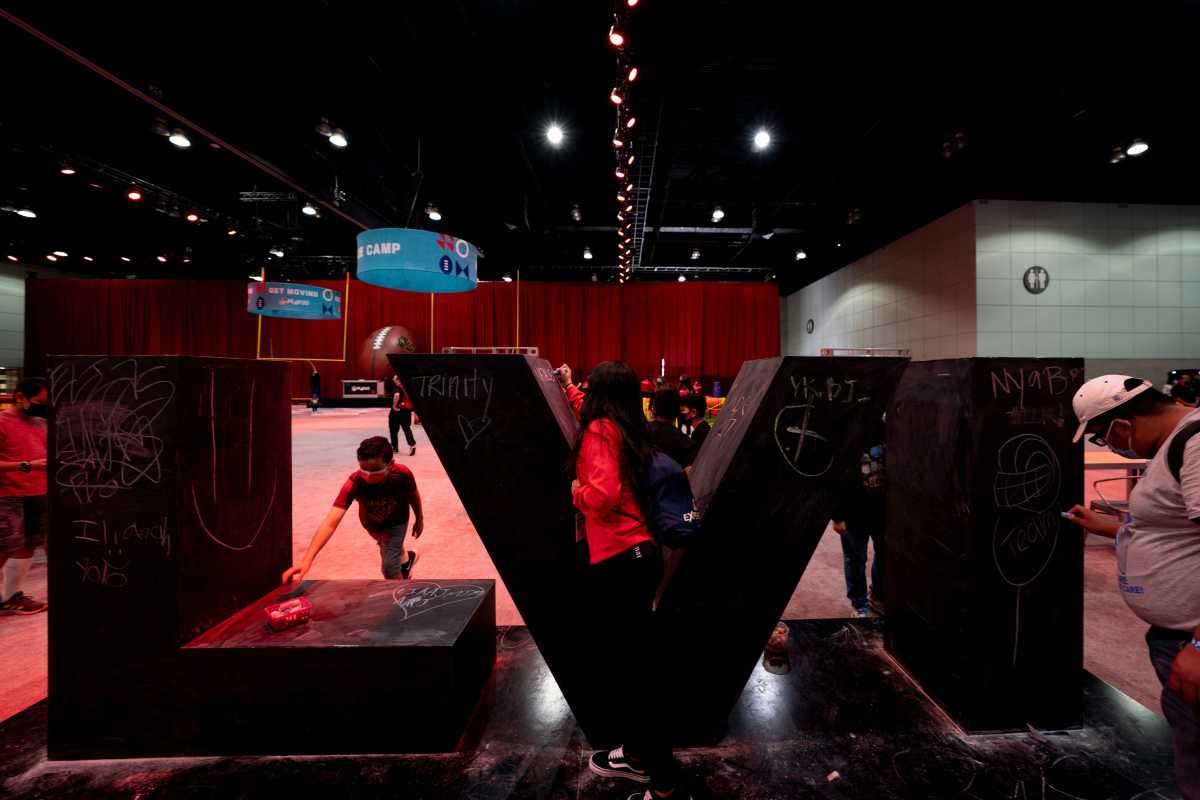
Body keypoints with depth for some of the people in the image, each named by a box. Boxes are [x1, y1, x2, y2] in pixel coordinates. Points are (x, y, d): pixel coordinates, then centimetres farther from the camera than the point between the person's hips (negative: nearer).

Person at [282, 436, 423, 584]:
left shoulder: (403, 475, -39)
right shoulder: (354, 482, -42)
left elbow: (414, 495, -15)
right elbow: (330, 522, -49)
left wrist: (419, 519, 1)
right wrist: (307, 559, -60)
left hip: (396, 522, -2)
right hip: (371, 524, 2)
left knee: (389, 567, -12)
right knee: (389, 550, 30)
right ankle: (406, 558, 65)